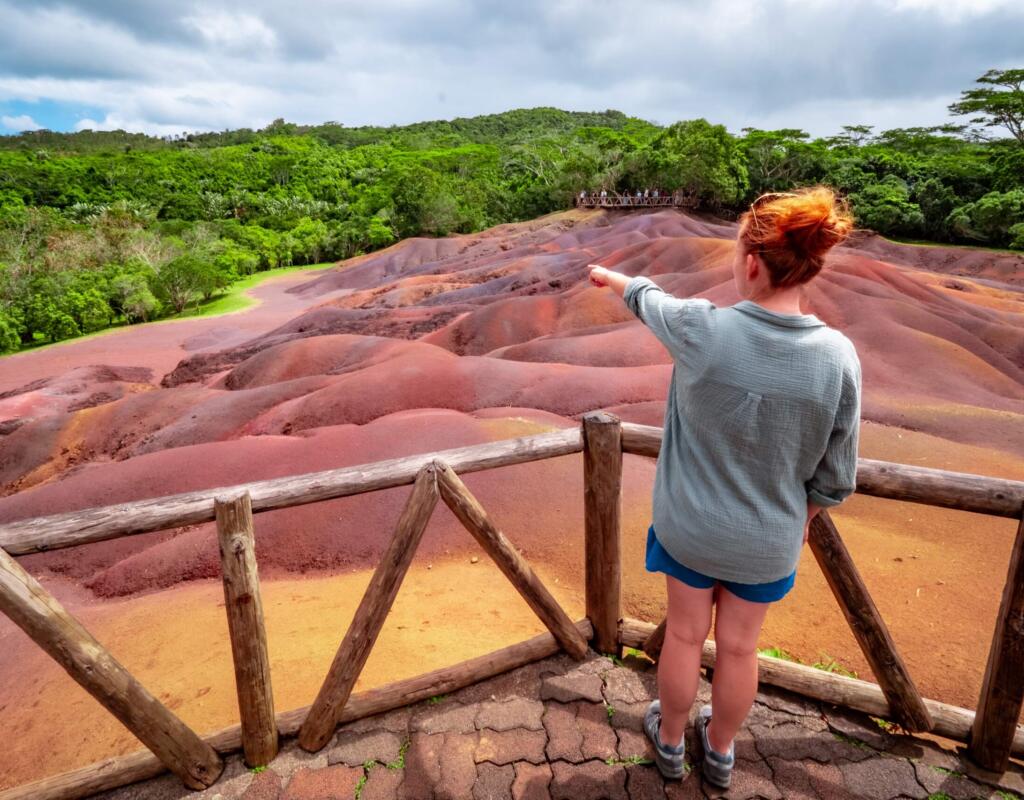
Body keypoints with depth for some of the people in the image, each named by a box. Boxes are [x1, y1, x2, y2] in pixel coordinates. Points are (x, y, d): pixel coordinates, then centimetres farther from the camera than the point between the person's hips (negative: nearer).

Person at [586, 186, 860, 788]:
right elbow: (835, 478, -8)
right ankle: (721, 751, 47)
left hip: (690, 526, -1)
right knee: (740, 648, 21)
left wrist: (612, 276, 22)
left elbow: (648, 298, 1)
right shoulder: (839, 357, -18)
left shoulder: (703, 329, -23)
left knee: (686, 635, 19)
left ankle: (670, 741, 45)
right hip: (769, 541, 1)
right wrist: (803, 517, 13)